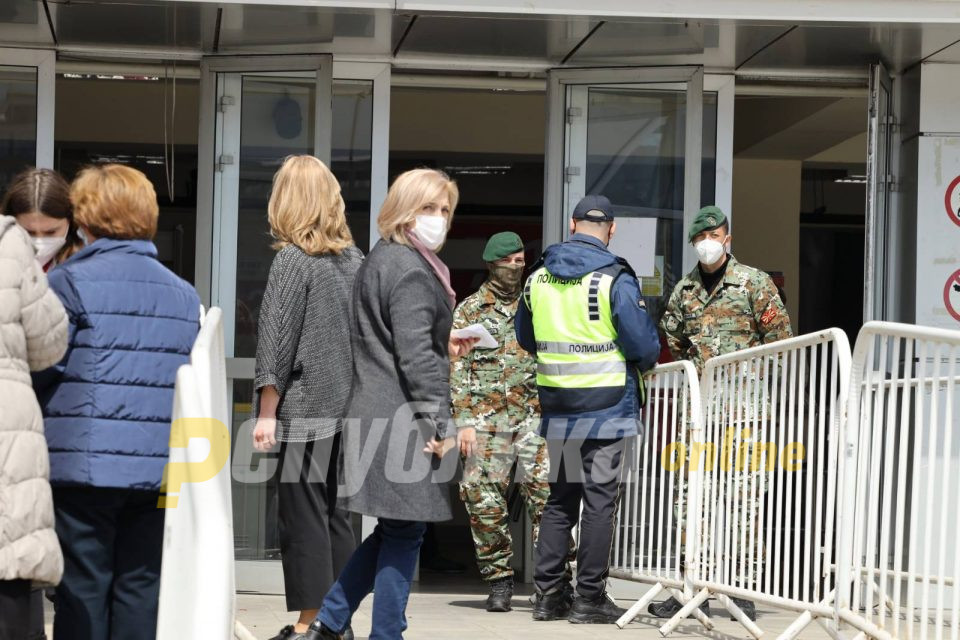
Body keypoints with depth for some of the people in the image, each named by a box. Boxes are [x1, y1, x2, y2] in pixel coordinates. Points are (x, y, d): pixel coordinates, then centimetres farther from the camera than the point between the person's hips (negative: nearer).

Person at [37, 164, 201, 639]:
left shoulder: (68, 283, -6)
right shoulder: (184, 293, 10)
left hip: (86, 465, -4)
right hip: (160, 470, 4)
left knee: (83, 587, 3)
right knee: (141, 588, 8)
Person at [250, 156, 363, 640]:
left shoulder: (292, 260, -9)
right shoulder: (355, 259, 9)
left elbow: (276, 343, -11)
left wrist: (267, 413, -9)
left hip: (304, 409, -6)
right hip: (346, 410, 6)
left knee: (302, 517, -1)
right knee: (336, 514, 12)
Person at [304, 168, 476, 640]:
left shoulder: (380, 261, 18)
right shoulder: (411, 273, -13)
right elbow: (415, 357, -20)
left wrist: (442, 348, 26)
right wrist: (440, 422, -19)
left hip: (375, 417, 10)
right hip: (403, 421, -10)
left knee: (392, 531, 16)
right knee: (404, 534, -2)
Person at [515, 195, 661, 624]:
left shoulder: (538, 277, 6)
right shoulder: (614, 279, -11)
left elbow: (525, 339, 17)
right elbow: (645, 346, -12)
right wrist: (644, 364, 9)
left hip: (557, 408, 5)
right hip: (605, 407, -5)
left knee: (559, 499, 13)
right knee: (599, 500, 2)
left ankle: (549, 593, 14)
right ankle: (590, 598, 4)